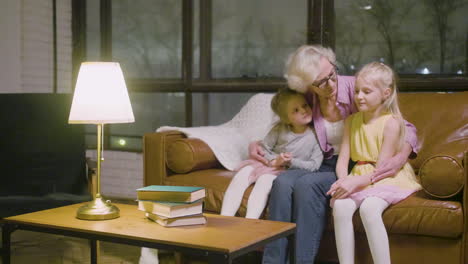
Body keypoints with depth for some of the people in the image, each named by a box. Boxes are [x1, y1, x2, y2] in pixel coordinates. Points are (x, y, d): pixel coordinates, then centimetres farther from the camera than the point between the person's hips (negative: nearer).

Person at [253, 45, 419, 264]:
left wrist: (401, 157, -29)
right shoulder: (307, 99, 0)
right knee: (282, 182, -27)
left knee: (307, 184, -31)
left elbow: (406, 128, -8)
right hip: (324, 166, 4)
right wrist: (256, 144, 4)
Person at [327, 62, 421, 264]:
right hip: (359, 177, 5)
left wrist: (355, 182, -27)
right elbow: (343, 159, 2)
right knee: (341, 206, -25)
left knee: (369, 208, -33)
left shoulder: (391, 123, -9)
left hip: (387, 179, -5)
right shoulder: (351, 121, 8)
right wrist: (343, 181, -19)